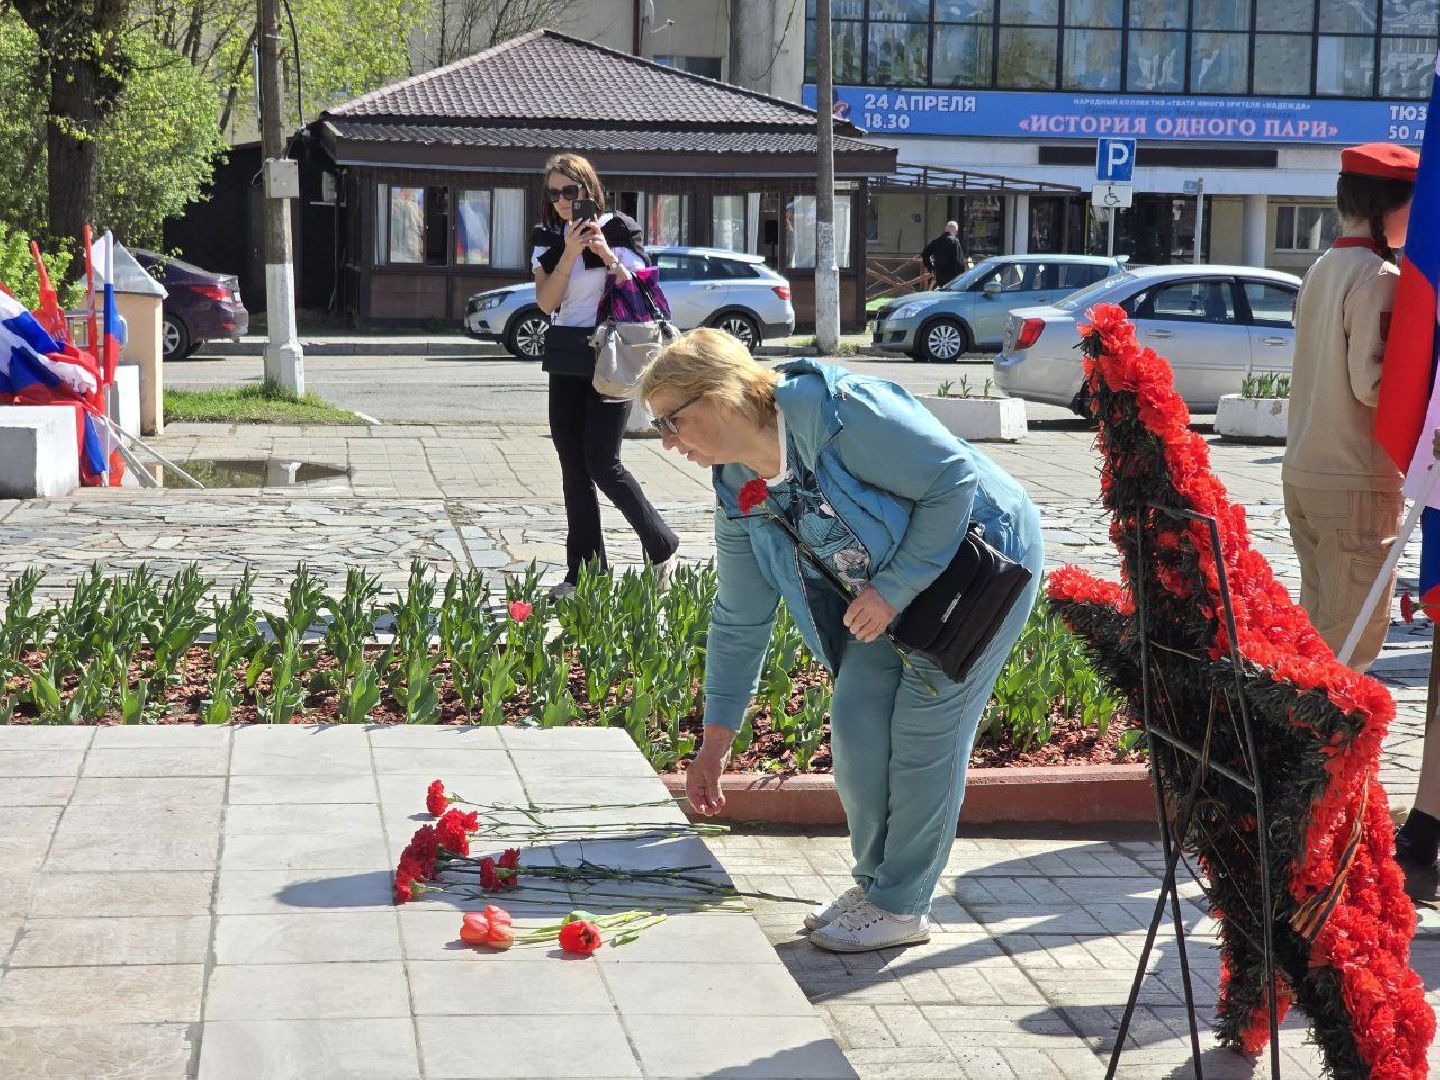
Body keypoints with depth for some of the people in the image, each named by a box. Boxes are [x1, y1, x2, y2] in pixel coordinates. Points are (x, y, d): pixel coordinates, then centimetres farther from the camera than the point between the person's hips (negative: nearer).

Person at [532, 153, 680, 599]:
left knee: (602, 463, -11)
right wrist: (570, 253, -12)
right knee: (572, 466, 3)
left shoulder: (619, 232, -3)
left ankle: (663, 546, 7)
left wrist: (607, 255, -17)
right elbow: (546, 302, -2)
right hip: (566, 358, 5)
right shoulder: (548, 239, 9)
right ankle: (583, 573, 8)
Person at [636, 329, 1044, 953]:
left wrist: (893, 589, -25)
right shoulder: (739, 496, -4)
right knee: (855, 724, 0)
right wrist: (714, 741, 5)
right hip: (893, 589, 7)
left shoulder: (835, 413, -30)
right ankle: (875, 880, 19)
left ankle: (901, 906, 6)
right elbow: (740, 622, 4)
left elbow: (955, 479, -27)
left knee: (923, 736, -7)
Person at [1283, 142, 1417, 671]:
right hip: (1357, 481, -9)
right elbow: (1372, 384, -19)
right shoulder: (1378, 277, -13)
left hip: (1302, 473, 9)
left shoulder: (1321, 270, 14)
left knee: (1317, 625, 15)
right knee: (1354, 637, -3)